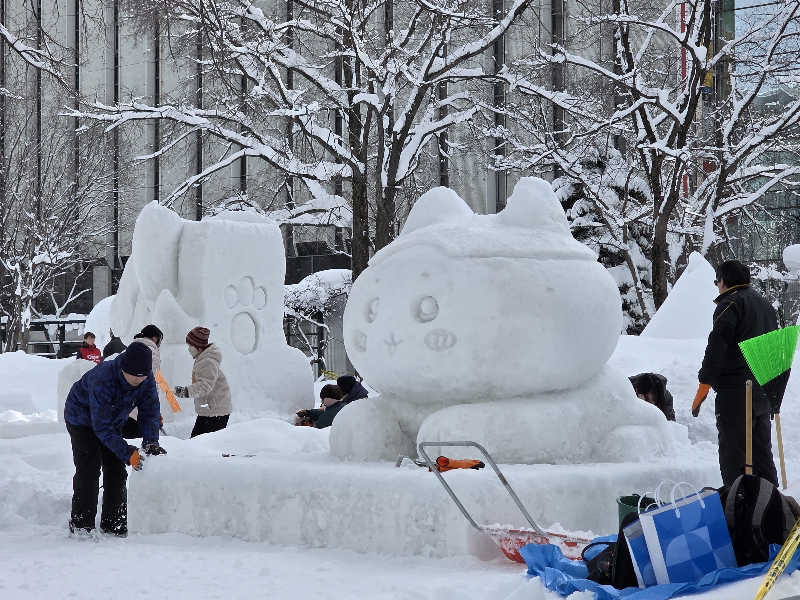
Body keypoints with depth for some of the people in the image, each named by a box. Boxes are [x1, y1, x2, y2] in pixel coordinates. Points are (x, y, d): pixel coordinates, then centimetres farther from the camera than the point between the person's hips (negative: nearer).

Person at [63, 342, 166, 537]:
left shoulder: (147, 380, -22)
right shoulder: (103, 379, -41)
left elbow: (149, 412, -15)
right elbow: (102, 427, -39)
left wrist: (151, 442, -32)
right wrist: (128, 454, -43)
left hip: (112, 421, 6)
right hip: (82, 419, -6)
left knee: (116, 471, 1)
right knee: (89, 469, -15)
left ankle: (114, 525, 7)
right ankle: (81, 524, -9)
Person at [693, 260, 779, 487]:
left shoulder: (730, 304, -7)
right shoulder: (765, 304, 21)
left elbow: (716, 348, -15)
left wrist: (703, 388, -13)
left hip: (735, 392, -8)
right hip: (765, 392, 8)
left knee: (733, 453, -7)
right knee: (761, 452, 14)